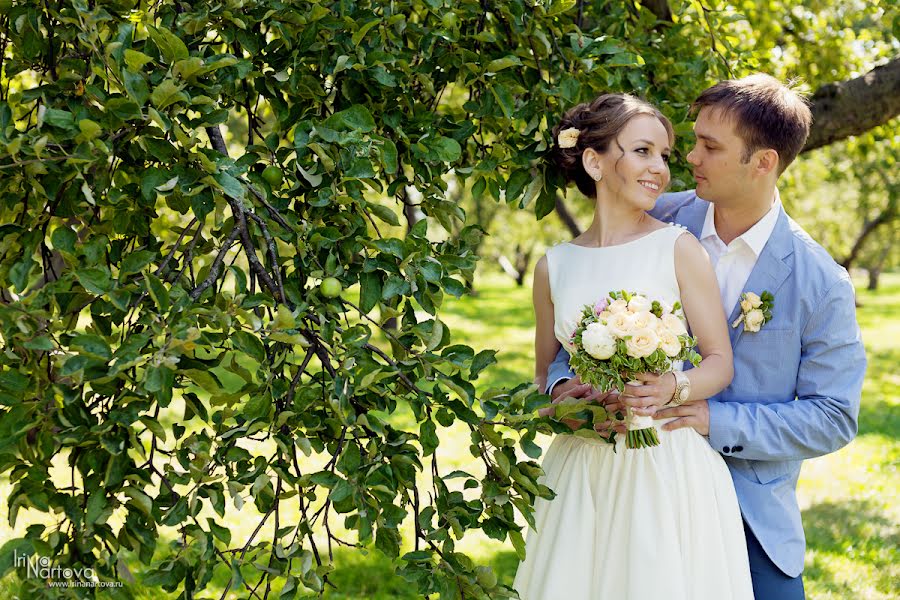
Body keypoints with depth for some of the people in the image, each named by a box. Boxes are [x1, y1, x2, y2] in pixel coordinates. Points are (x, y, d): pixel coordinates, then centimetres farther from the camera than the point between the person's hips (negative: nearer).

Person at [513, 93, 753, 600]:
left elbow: (721, 361, -2)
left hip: (670, 466, -3)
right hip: (582, 471, 3)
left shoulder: (679, 248, -3)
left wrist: (673, 389, -21)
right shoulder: (554, 267, 7)